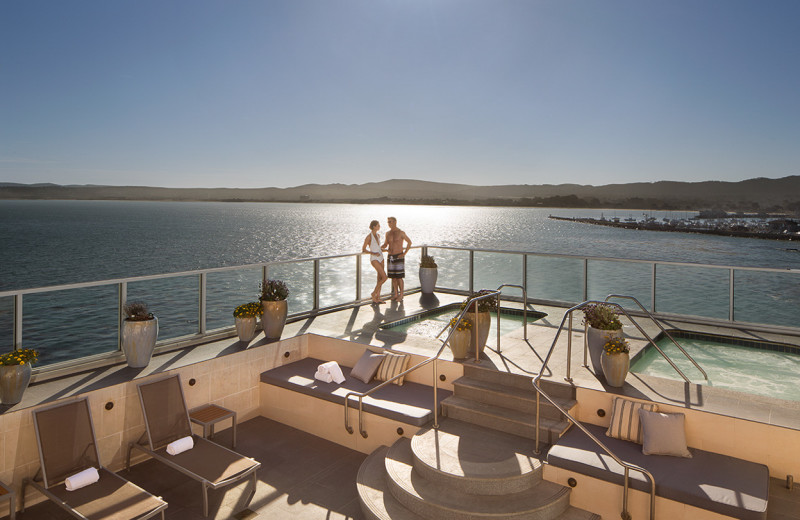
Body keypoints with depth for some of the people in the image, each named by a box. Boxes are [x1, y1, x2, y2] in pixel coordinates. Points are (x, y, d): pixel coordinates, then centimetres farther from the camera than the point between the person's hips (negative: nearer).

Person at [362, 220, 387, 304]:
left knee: (380, 278, 6)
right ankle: (374, 293, 1)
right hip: (374, 259, -8)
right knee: (384, 277, -14)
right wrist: (373, 253, -18)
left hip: (380, 258, 8)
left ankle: (377, 298, 11)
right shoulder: (369, 237, -11)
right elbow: (363, 249, -8)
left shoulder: (378, 235, 11)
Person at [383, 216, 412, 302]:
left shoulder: (401, 232, -8)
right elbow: (385, 245, 17)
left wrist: (404, 253, -8)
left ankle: (401, 295, 6)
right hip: (390, 257, 6)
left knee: (399, 277, -5)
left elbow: (409, 242, -2)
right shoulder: (388, 233, 8)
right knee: (393, 277, 8)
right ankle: (396, 294, 19)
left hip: (399, 257, -5)